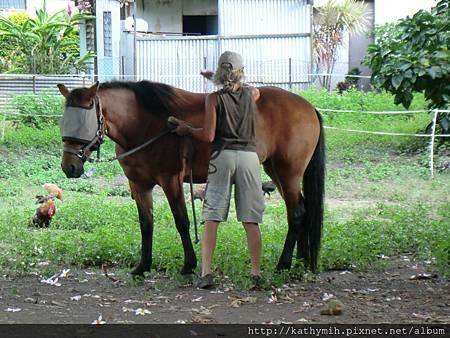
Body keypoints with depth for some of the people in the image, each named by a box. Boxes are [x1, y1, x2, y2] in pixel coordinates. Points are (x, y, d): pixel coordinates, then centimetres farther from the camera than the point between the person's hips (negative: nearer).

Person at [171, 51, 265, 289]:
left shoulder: (214, 99, -4)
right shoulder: (252, 94, 7)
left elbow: (208, 136, -8)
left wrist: (187, 129, 8)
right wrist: (236, 85, 44)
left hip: (222, 155, -2)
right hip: (249, 156, 2)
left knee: (211, 217, 1)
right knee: (251, 220, 5)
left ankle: (206, 272, -7)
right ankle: (256, 274, 4)